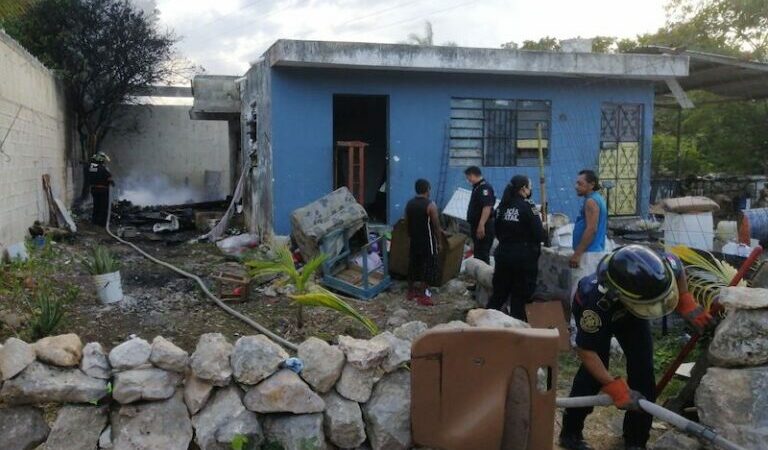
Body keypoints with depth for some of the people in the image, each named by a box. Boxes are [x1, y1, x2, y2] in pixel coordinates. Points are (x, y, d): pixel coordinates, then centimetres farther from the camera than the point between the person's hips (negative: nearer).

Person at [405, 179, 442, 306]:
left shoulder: (409, 204, 1)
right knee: (427, 267, 2)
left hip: (414, 240, 6)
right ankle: (423, 296, 5)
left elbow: (407, 223, 9)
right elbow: (436, 226, -14)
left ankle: (411, 291, 24)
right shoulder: (430, 205, -17)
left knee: (413, 265, 15)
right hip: (427, 241, -6)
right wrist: (438, 242, -4)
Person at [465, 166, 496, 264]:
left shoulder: (484, 187, -15)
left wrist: (481, 225, -30)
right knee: (478, 253, 15)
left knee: (482, 255, -10)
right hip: (477, 226, 11)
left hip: (483, 227, -11)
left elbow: (487, 207, -25)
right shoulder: (477, 187, 18)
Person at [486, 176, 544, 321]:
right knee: (520, 295, 6)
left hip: (503, 254, 5)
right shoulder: (527, 207, -13)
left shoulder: (502, 206, 4)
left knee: (499, 292, 16)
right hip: (524, 256, -5)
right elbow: (539, 235, -14)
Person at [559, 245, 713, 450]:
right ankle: (570, 433, 6)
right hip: (595, 314, -4)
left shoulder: (664, 266, -38)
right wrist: (615, 388, -38)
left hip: (629, 313, 4)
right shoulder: (598, 301, -47)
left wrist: (686, 304, -18)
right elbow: (585, 351, -34)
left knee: (643, 369, -6)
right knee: (593, 372, -15)